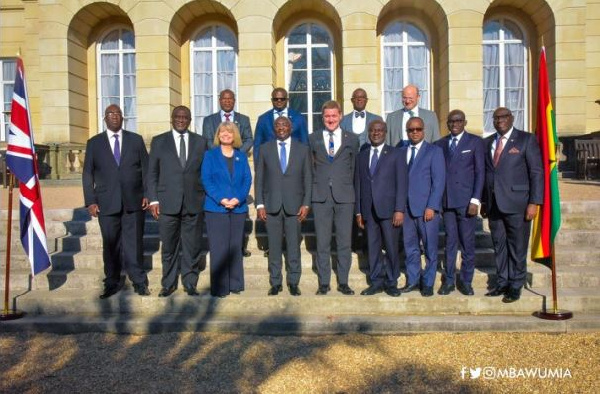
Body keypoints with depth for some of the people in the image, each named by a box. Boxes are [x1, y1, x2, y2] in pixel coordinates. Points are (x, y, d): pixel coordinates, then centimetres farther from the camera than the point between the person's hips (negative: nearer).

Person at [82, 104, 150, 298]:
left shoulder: (136, 140, 10)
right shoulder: (94, 143, 9)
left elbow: (146, 169, 8)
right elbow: (87, 174, 7)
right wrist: (90, 201, -1)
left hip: (133, 202, 0)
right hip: (107, 203, 1)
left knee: (134, 243, 2)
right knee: (110, 245, 6)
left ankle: (139, 282, 13)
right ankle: (112, 284, 18)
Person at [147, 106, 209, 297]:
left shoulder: (200, 142, 9)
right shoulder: (159, 141, 8)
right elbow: (152, 173, 6)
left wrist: (207, 199, 4)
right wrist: (153, 199, -1)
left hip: (194, 203, 1)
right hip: (167, 203, 0)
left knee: (192, 247, 5)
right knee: (169, 247, 6)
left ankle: (190, 283, 18)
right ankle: (168, 284, 19)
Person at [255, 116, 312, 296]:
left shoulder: (302, 149, 6)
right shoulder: (265, 149, 6)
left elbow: (308, 178, 5)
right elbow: (259, 178, 5)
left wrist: (306, 204, -3)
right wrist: (259, 204, -2)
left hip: (294, 205, 0)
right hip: (271, 205, 0)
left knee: (293, 246, 4)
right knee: (274, 246, 5)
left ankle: (293, 282, 16)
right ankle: (275, 283, 16)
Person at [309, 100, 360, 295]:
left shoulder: (352, 139, 8)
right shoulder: (313, 139, 9)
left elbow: (355, 167, 10)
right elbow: (309, 166, 12)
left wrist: (349, 186, 5)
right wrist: (315, 186, 6)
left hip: (344, 196, 0)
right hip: (320, 196, 0)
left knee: (344, 242, 5)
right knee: (322, 242, 4)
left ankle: (343, 282, 17)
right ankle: (324, 282, 15)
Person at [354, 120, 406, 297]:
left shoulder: (395, 154, 3)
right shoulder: (362, 156, 14)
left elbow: (401, 183, -3)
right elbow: (358, 184, 12)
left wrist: (400, 209, -11)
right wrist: (358, 211, 8)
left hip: (389, 209, -3)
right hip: (369, 210, 3)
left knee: (391, 247, 1)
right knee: (373, 247, 7)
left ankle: (391, 283, 15)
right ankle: (376, 282, 18)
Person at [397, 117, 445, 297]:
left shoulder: (434, 151, 0)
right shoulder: (401, 152, 13)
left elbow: (439, 181, -6)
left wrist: (431, 207, -13)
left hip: (427, 208, -4)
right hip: (407, 208, 4)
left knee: (430, 248, 3)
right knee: (410, 247, 10)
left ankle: (428, 283, 16)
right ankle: (413, 281, 23)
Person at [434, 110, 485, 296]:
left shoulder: (475, 141, 3)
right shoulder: (440, 144, 12)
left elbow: (480, 172, -1)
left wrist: (475, 200, -9)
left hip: (466, 200, -2)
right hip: (446, 200, 2)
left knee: (467, 243, 2)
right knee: (450, 242, 7)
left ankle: (466, 281, 14)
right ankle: (449, 281, 15)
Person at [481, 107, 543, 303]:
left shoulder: (526, 140, 0)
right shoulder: (487, 142, 13)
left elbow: (536, 173, -4)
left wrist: (534, 202, -11)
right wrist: (484, 201, 10)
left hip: (517, 204, -4)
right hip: (494, 204, 4)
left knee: (517, 247, 3)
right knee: (499, 246, 10)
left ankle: (515, 287, 15)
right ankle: (502, 283, 22)